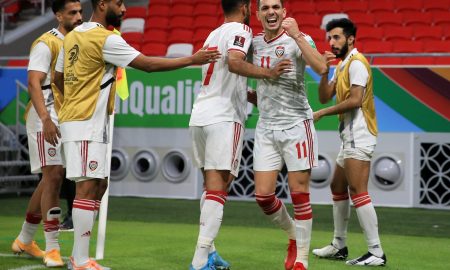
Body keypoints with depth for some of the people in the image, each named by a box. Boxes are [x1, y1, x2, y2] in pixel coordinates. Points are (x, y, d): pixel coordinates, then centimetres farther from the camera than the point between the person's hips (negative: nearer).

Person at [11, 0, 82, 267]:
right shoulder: (46, 43, -10)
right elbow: (34, 83, -19)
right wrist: (46, 119, -30)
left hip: (66, 119, 8)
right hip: (47, 118, -8)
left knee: (51, 179, 13)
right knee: (54, 176, -13)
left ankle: (25, 240, 26)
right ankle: (52, 249, -11)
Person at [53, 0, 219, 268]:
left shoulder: (72, 36, 13)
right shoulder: (106, 39, -14)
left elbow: (58, 77, 21)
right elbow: (148, 64, -14)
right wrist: (192, 60, -9)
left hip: (74, 118, 9)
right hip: (87, 124, -9)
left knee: (99, 185, 13)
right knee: (88, 186, -9)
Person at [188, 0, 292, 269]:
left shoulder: (213, 34, 21)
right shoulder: (240, 30, -4)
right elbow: (234, 63, -24)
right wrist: (269, 73, -18)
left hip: (200, 115, 8)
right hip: (224, 118, -8)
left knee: (211, 184, 16)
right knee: (217, 188, -10)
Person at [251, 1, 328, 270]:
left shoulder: (298, 39, -9)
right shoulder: (255, 43, 8)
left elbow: (321, 68, -27)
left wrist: (297, 36, -30)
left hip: (296, 124, -5)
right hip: (266, 128, 5)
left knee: (299, 194, -3)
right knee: (263, 195, 1)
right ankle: (294, 235, 27)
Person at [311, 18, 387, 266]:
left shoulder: (356, 62, -11)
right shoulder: (341, 65, 18)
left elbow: (355, 100, -20)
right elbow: (325, 96, 13)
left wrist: (322, 113, -13)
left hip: (358, 136, -10)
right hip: (350, 136, 10)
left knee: (357, 190, -16)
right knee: (338, 187, 17)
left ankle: (376, 253, -18)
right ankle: (339, 246, 27)